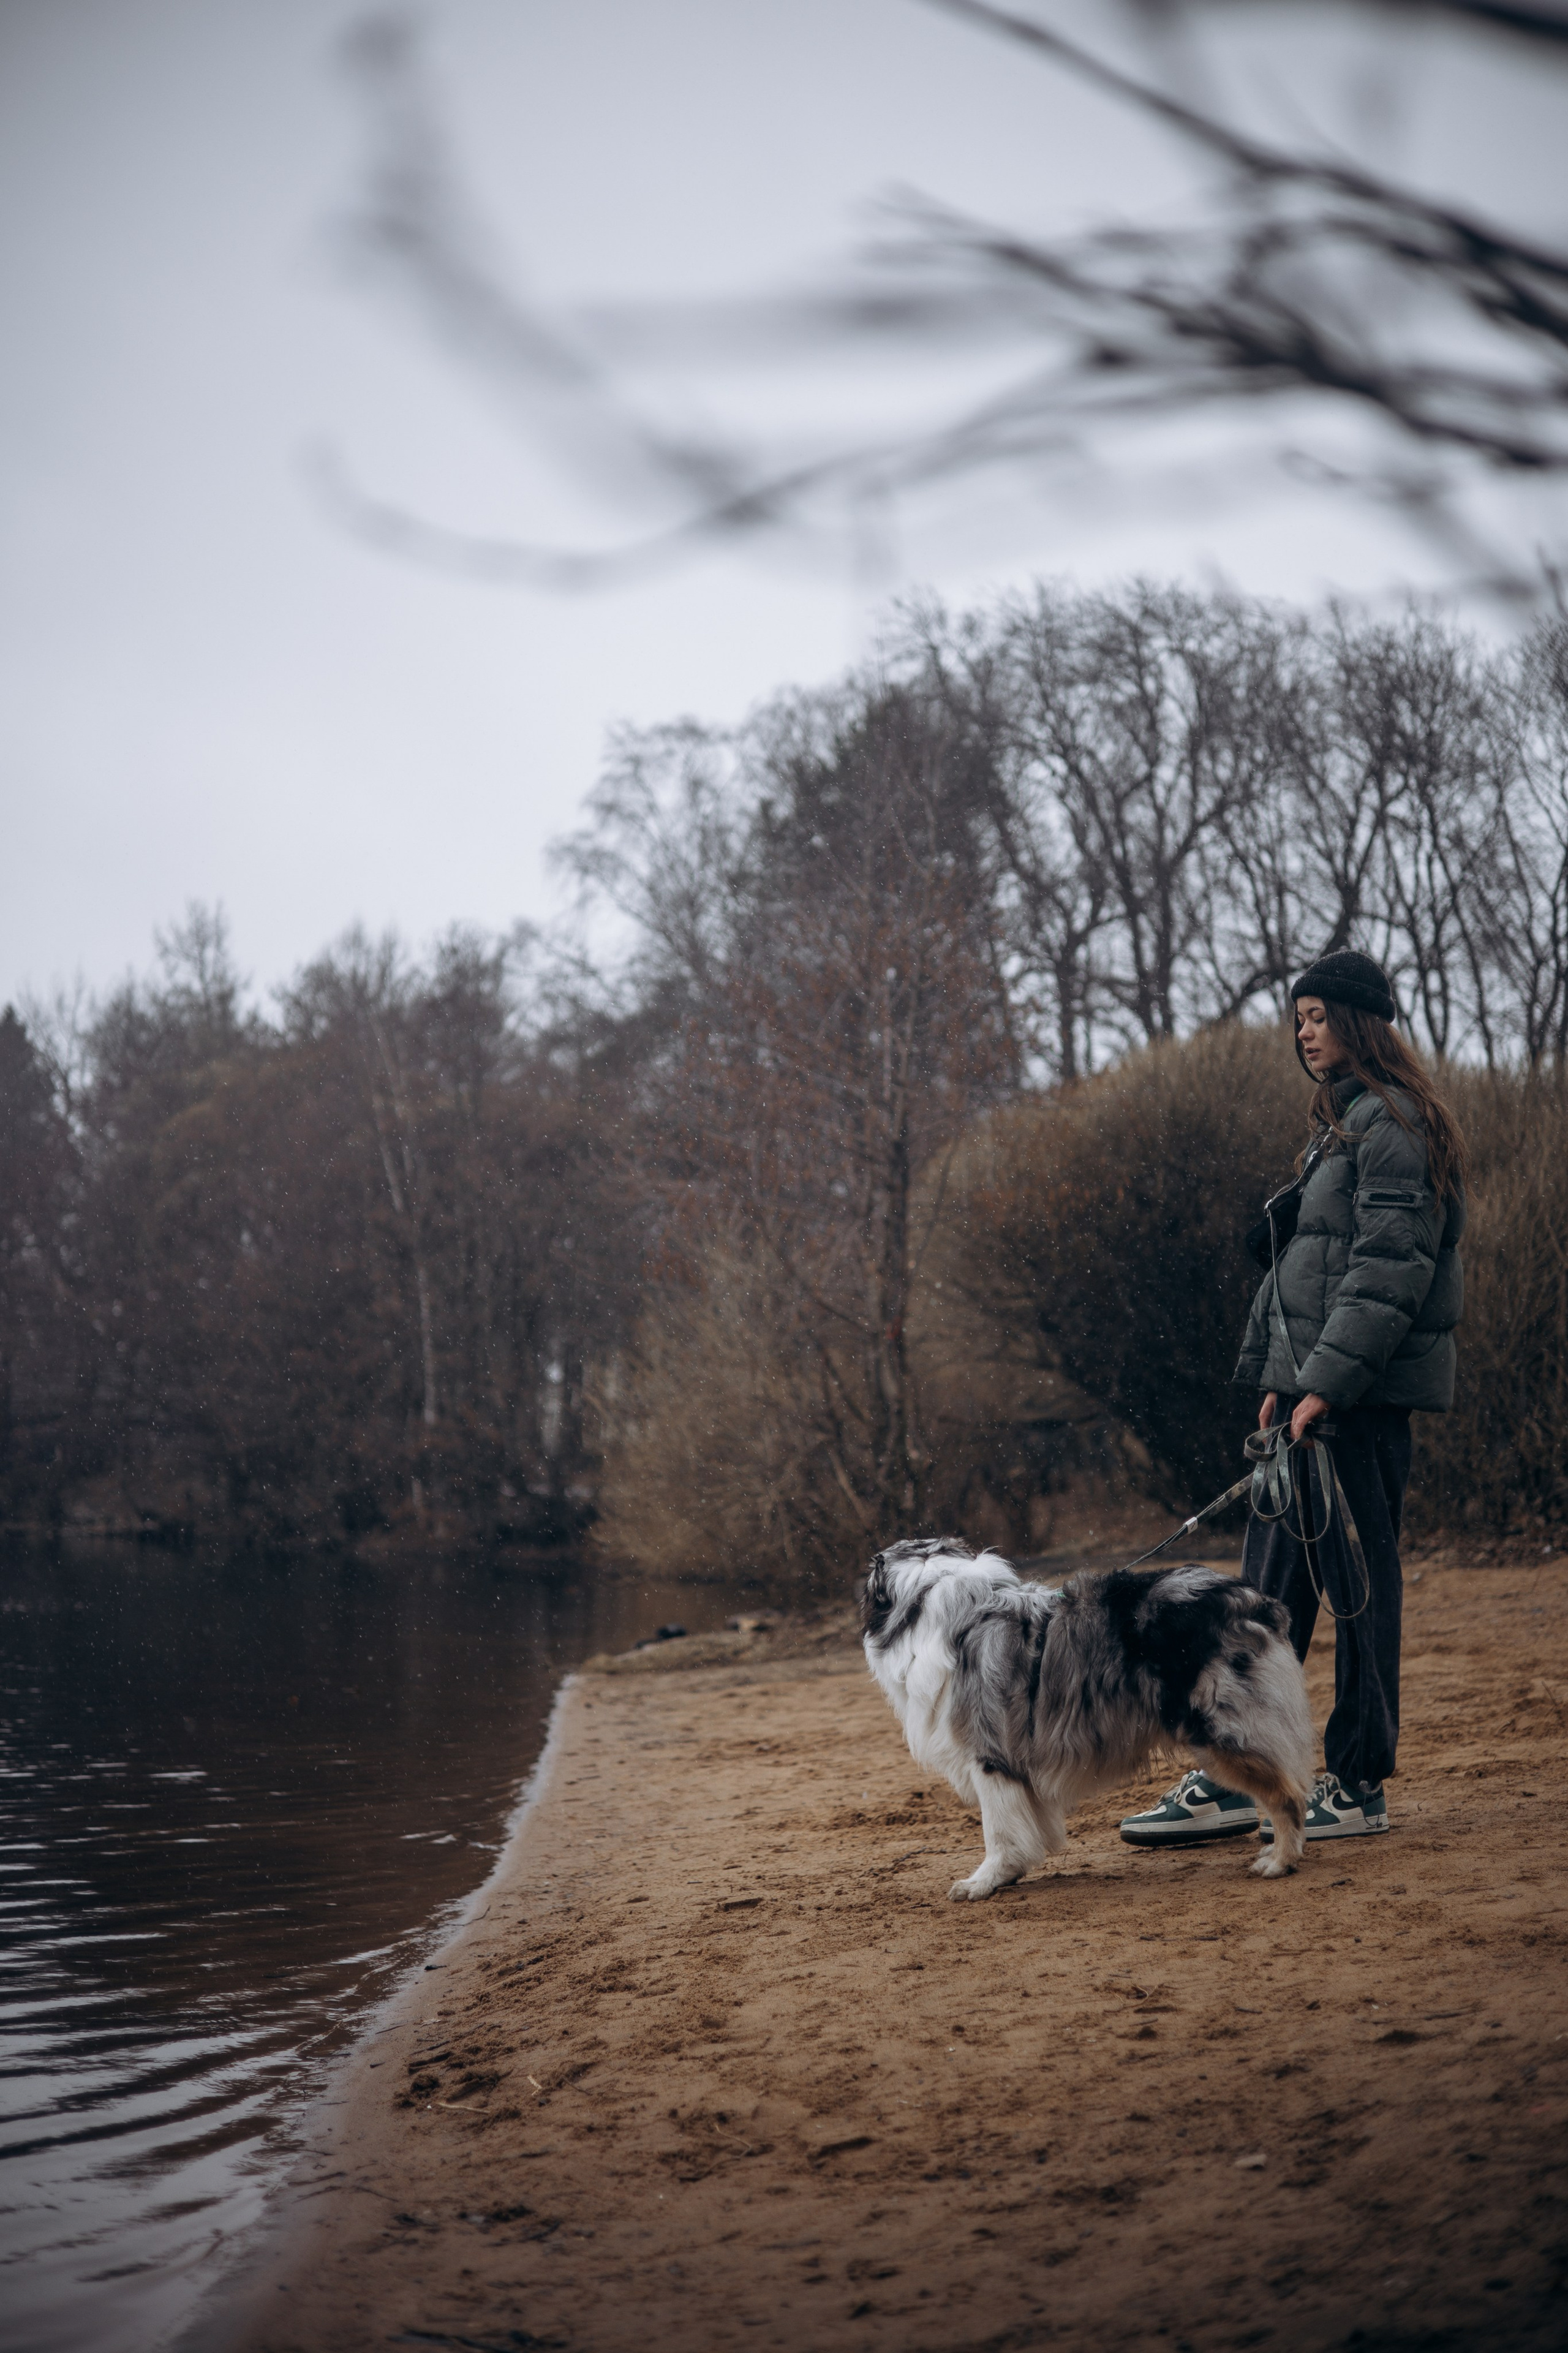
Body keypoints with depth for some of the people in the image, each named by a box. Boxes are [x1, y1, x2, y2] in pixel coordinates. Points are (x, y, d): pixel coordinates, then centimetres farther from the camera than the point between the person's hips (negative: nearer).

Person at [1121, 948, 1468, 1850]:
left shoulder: (1392, 1123, -10)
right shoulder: (1340, 1124, 20)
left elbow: (1389, 1267, -18)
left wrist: (1328, 1382, -22)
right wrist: (1279, 1376, 15)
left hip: (1366, 1391, -10)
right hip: (1317, 1385, 10)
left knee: (1358, 1577, -3)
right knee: (1273, 1582, 9)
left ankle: (1358, 1789, 5)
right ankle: (1233, 1782, 12)